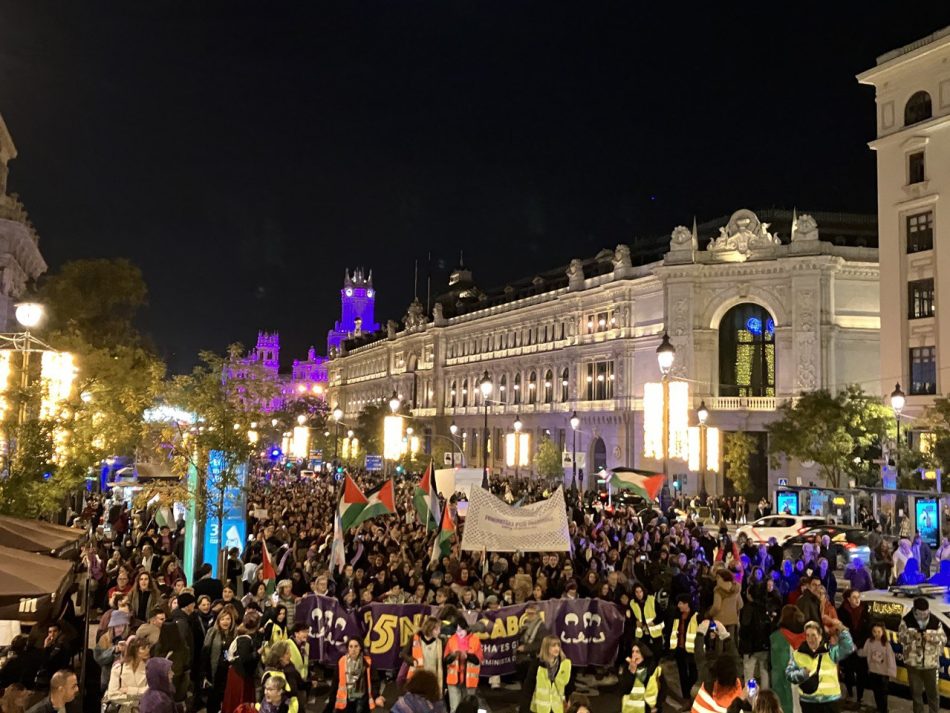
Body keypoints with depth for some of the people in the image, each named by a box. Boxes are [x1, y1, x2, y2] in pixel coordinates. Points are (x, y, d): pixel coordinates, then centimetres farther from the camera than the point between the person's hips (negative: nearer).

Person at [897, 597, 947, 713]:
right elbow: (900, 637, -3)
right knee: (916, 692, 13)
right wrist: (911, 636, -23)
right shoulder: (907, 620, -7)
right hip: (913, 663, 0)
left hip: (930, 663, 0)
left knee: (932, 692, 10)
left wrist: (932, 638, -19)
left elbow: (944, 639, 0)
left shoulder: (935, 621, -4)